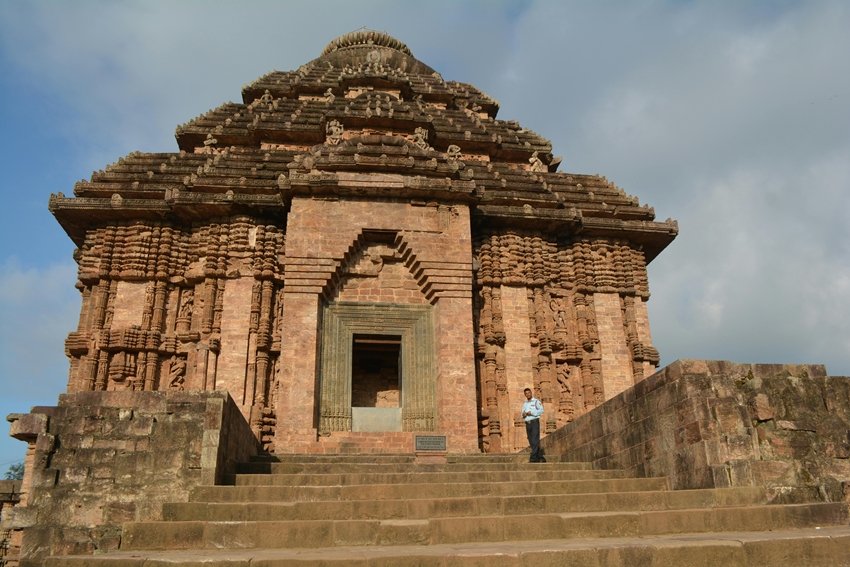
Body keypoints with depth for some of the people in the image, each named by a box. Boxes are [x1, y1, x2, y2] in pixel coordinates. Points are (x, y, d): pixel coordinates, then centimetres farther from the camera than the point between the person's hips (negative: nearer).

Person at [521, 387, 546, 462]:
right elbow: (523, 413, 19)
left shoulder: (536, 401, 0)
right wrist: (523, 414, -5)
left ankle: (533, 458, -18)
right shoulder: (525, 404, 19)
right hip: (527, 423, 6)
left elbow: (541, 410, -12)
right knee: (531, 442, 4)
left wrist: (531, 413, -18)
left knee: (535, 440, -13)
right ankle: (540, 458, 10)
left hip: (535, 422, -6)